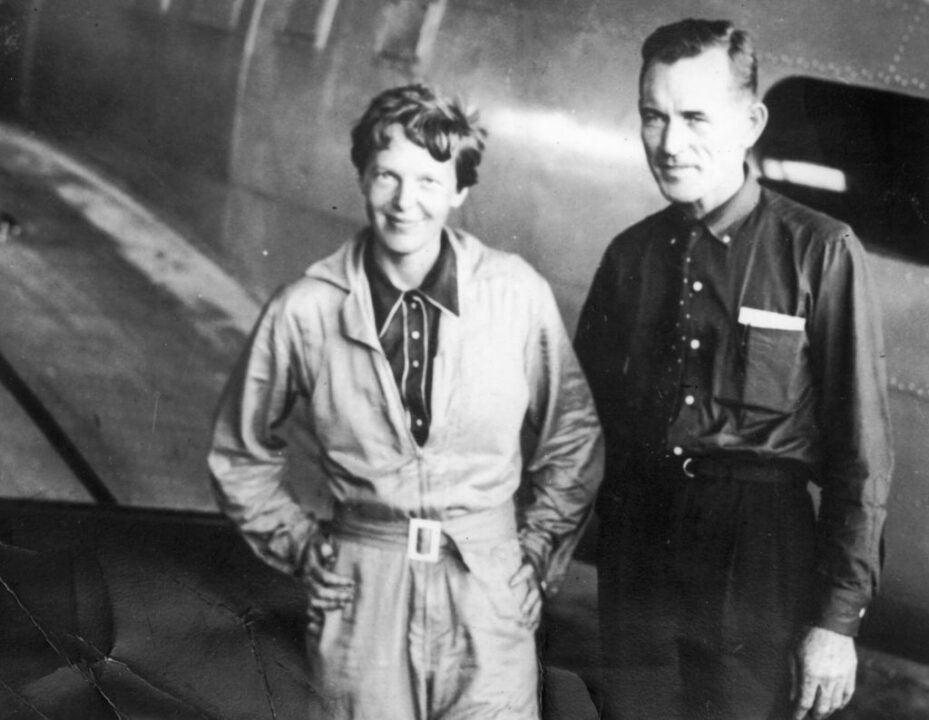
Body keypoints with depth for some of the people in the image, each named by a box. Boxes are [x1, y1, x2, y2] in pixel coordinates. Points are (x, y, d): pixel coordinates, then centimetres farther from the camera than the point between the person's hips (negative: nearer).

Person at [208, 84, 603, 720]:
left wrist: (538, 556, 5)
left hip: (490, 591, 0)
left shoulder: (518, 295, -4)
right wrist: (302, 547, 4)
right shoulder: (304, 311, -5)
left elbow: (573, 442, 8)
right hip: (361, 590, 0)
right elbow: (242, 456, 10)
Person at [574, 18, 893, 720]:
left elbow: (861, 450, -7)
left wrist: (838, 616, -8)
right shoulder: (631, 254, 6)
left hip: (759, 564, -3)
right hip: (635, 552, 4)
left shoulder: (819, 253, -7)